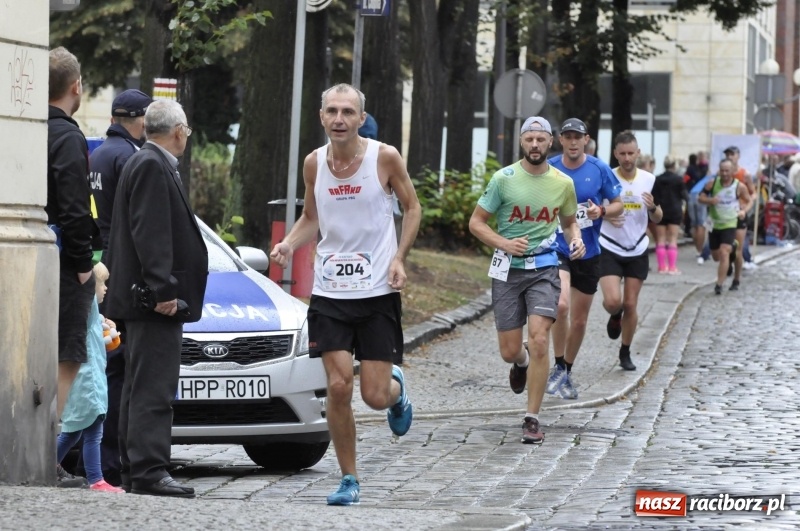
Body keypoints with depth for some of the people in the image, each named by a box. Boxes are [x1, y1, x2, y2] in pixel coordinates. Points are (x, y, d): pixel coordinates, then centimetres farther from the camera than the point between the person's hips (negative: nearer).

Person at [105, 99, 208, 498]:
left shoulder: (147, 163, 19)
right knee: (153, 388, -13)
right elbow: (149, 233, -21)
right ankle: (148, 471, -15)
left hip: (145, 300, 11)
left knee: (141, 387, 13)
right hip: (154, 299, -11)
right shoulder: (152, 166, -13)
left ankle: (134, 471, 17)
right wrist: (163, 289, -23)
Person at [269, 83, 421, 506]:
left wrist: (399, 258, -8)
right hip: (330, 292, 2)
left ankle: (397, 388, 35)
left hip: (378, 292, -2)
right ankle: (349, 479, 7)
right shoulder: (314, 163, 2)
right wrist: (288, 245, -4)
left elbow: (412, 208, 4)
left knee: (375, 395, -4)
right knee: (339, 386, -8)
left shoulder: (385, 157, -8)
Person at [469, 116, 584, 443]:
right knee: (509, 351, 3)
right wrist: (504, 244, -16)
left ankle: (532, 419, -7)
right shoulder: (504, 179, -5)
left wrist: (576, 240, -1)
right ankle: (522, 363, 44)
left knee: (539, 340, -16)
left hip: (544, 268, 0)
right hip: (507, 269, 0)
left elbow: (569, 221, 21)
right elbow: (476, 222, 0)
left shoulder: (563, 183, 3)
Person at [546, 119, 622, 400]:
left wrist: (601, 211, -15)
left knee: (579, 320, 11)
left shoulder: (600, 170, -3)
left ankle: (567, 373, 31)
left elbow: (618, 204, 5)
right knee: (561, 305, -26)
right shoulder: (549, 169, -3)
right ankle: (558, 368, -9)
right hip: (556, 247, -2)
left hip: (588, 251, 2)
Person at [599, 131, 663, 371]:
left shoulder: (649, 180, -1)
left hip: (638, 251, 2)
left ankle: (625, 353, 23)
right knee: (612, 301, -17)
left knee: (630, 305, 5)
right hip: (610, 249, -2)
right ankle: (615, 316, 21)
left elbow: (657, 219, 6)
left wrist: (653, 207, -17)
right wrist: (605, 215, -23)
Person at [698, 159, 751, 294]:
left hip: (729, 225, -4)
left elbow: (748, 201, 8)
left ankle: (719, 285, -17)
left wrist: (744, 211, -12)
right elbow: (701, 197, 1)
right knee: (716, 256, 14)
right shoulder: (712, 183, -4)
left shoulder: (739, 187, -8)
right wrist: (710, 200, -21)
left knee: (724, 253, -20)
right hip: (714, 224, 4)